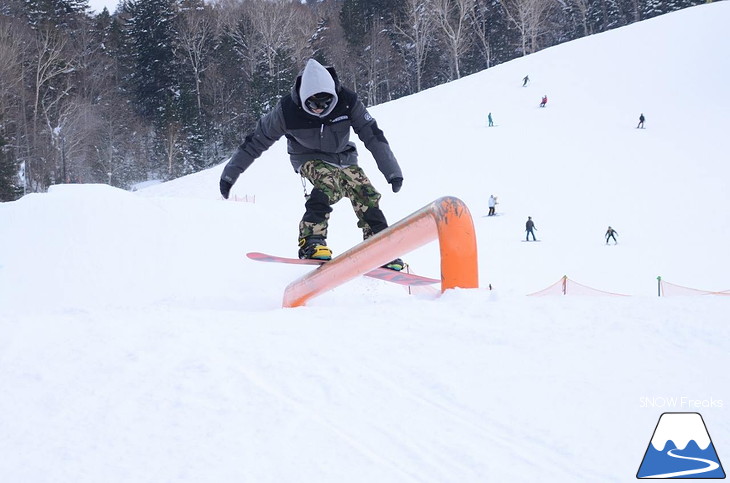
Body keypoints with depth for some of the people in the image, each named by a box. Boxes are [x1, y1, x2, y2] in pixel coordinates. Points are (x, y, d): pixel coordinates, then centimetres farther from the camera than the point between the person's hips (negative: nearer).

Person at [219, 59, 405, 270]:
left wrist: (393, 172, -13)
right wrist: (230, 173, -10)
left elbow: (373, 136, -14)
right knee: (329, 184, -33)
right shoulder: (287, 110, -26)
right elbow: (257, 140, -14)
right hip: (309, 157, -3)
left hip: (343, 156, 3)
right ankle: (311, 242, -37)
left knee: (367, 197, -12)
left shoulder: (347, 101, -23)